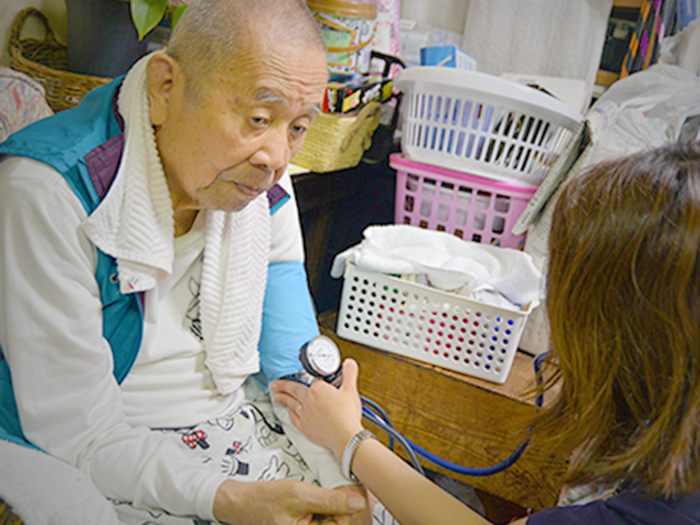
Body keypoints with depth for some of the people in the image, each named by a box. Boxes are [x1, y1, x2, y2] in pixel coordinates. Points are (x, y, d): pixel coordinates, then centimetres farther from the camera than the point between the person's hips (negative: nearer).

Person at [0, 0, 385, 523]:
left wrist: (340, 475, -15)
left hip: (240, 411, 5)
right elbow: (79, 431, -23)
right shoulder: (48, 191, -25)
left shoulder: (262, 183, -8)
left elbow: (294, 361, -3)